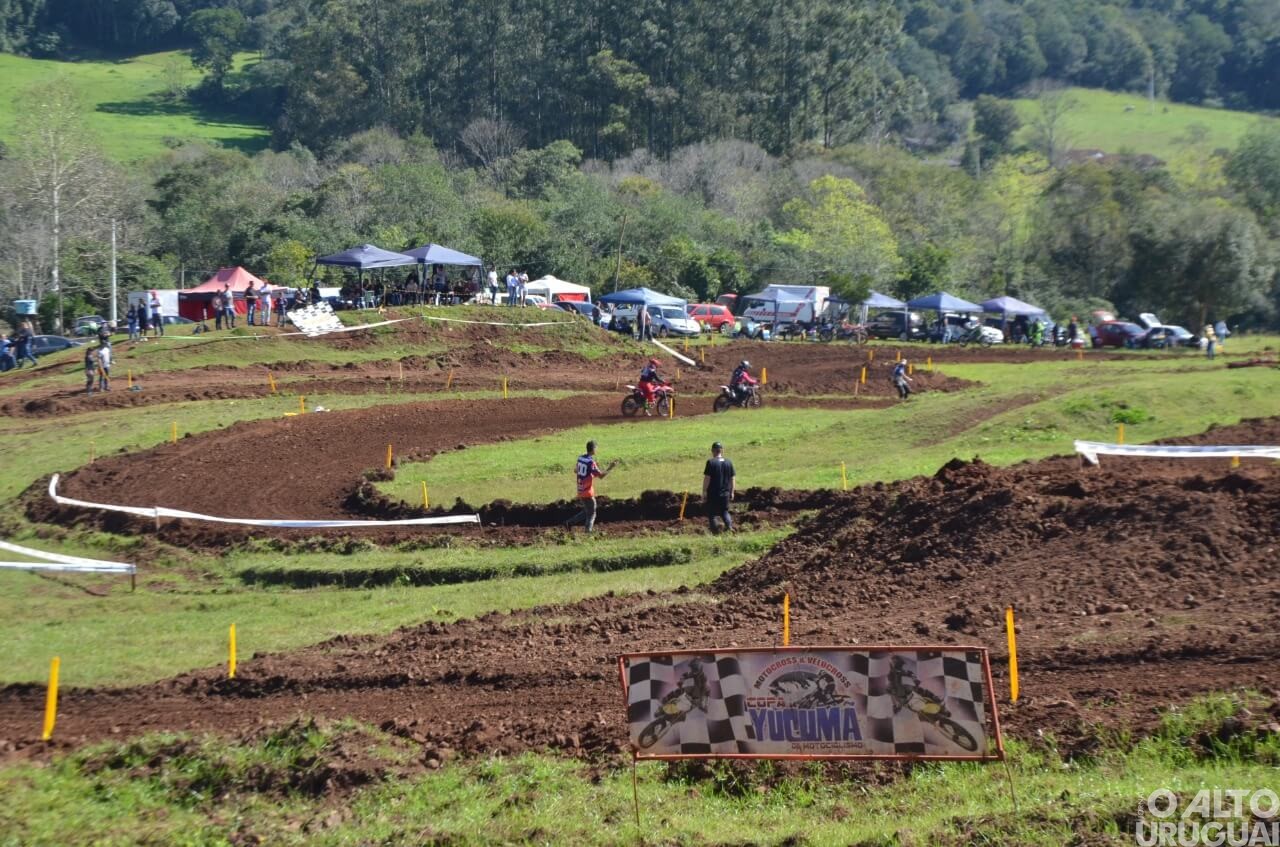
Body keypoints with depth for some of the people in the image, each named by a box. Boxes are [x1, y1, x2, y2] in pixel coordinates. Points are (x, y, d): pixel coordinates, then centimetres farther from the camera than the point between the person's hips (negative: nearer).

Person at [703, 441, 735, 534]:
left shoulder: (711, 463, -12)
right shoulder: (729, 463, 2)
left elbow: (706, 479, -12)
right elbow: (732, 479, 8)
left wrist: (704, 493, -6)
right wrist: (732, 493, 17)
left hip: (712, 494, -4)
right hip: (725, 494, 4)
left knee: (712, 514, 8)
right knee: (724, 512, 19)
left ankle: (715, 532, 6)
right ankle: (729, 525, -4)